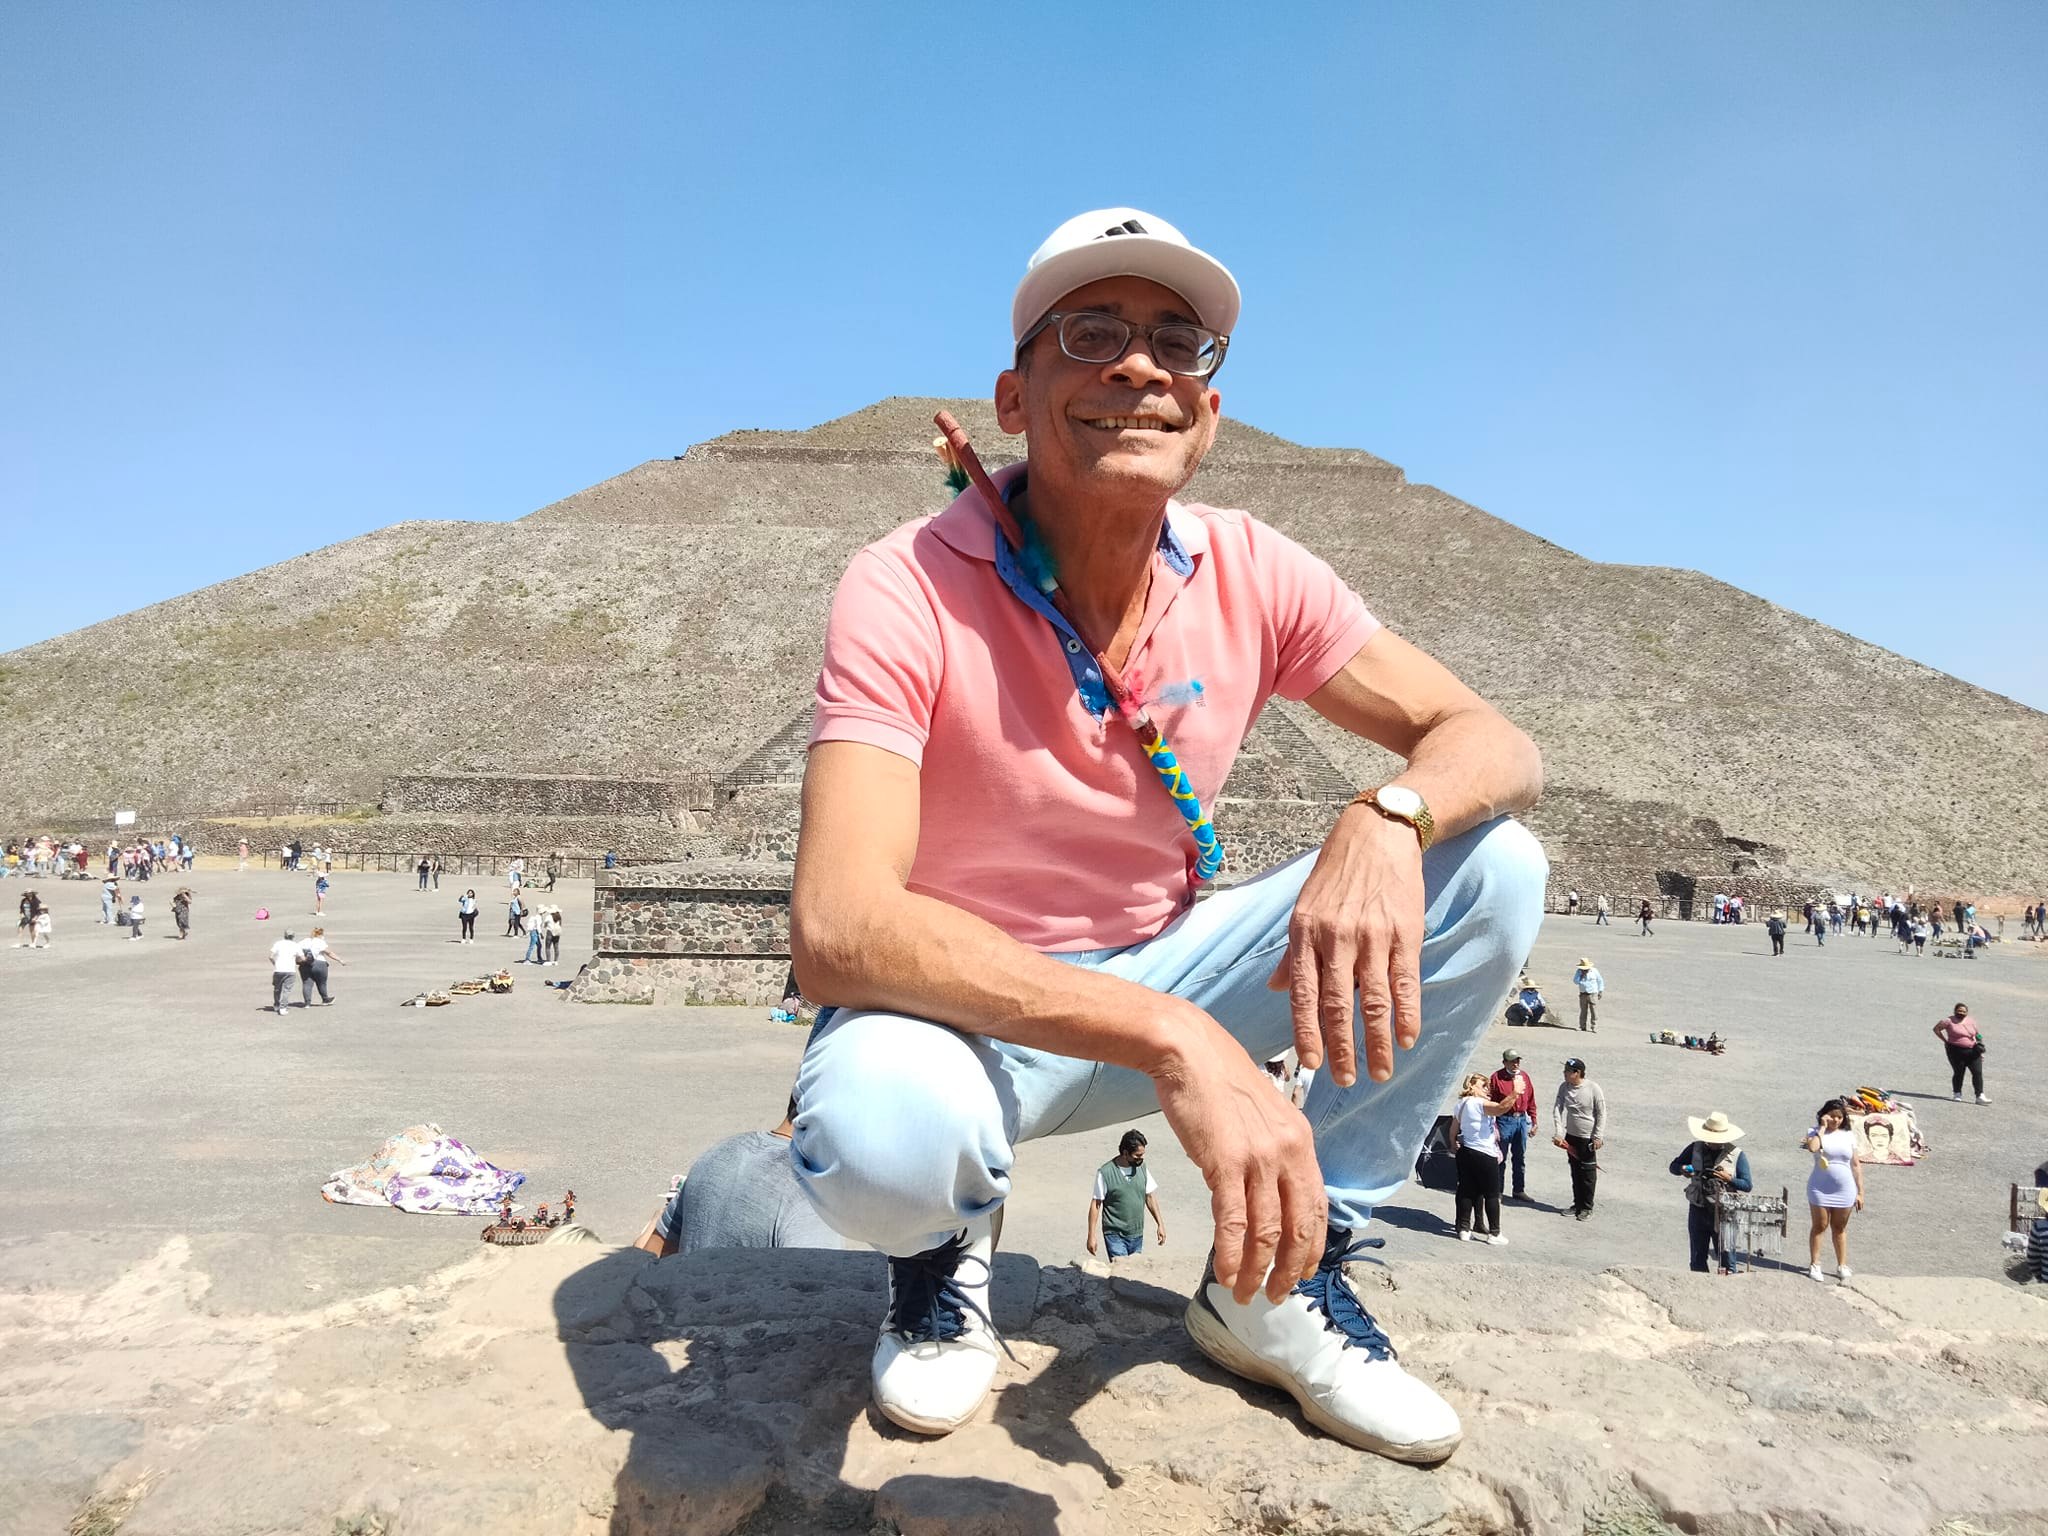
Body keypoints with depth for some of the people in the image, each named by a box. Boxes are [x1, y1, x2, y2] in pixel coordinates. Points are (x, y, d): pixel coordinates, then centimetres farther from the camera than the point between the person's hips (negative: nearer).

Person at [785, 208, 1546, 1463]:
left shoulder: (1251, 576, -9)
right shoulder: (910, 591, -23)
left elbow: (1492, 743, -7)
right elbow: (834, 930, -34)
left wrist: (1389, 820, -33)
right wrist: (1169, 1039, -45)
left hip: (1166, 974, 5)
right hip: (967, 1003, -4)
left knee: (1495, 868, -12)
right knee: (877, 1137, -40)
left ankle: (1286, 1276, 2)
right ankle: (948, 1244, 2)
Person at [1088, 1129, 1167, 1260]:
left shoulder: (1142, 1168, 3)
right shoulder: (1105, 1172, -13)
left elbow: (1150, 1197, 12)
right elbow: (1095, 1205, -9)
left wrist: (1160, 1224, 7)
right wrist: (1091, 1236, -10)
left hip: (1137, 1235, 5)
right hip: (1115, 1235, -5)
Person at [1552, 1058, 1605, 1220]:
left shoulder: (1593, 1088, -16)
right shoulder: (1564, 1087, -4)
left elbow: (1601, 1114, -10)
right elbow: (1557, 1110, -6)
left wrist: (1597, 1137, -12)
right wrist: (1557, 1133, -14)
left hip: (1588, 1138, -5)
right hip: (1570, 1136, 5)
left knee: (1588, 1173, 4)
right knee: (1575, 1172, 15)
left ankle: (1587, 1207, 16)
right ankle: (1577, 1204, 28)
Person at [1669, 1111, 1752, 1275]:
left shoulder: (1737, 1155, -2)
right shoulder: (1696, 1148, 5)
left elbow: (1747, 1185, -3)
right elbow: (1673, 1166, 9)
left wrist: (1729, 1179, -19)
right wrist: (1683, 1169, -12)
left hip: (1724, 1212, -3)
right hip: (1698, 1210, 3)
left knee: (1725, 1255, -1)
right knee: (1698, 1256, 9)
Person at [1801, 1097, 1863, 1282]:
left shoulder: (1848, 1135, 4)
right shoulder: (1816, 1133, -3)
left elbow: (1856, 1165, 7)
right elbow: (1812, 1147, -27)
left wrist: (1860, 1192, 5)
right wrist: (1822, 1128, -16)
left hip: (1844, 1190, 2)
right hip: (1820, 1189, -2)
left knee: (1840, 1228, 13)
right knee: (1820, 1226, 4)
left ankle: (1842, 1266, 22)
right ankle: (1814, 1265, 12)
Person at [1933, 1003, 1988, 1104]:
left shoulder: (1971, 1021, 10)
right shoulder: (1949, 1021, -3)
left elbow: (1977, 1035, 19)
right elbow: (1936, 1029, 5)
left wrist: (1980, 1050, 13)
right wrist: (1945, 1041, -1)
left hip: (1972, 1051, 4)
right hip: (1956, 1051, -4)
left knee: (1978, 1072, -6)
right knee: (1958, 1073, 1)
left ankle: (1980, 1096, -6)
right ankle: (1957, 1094, 19)